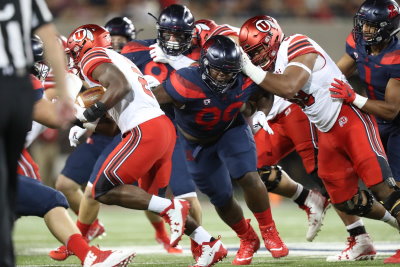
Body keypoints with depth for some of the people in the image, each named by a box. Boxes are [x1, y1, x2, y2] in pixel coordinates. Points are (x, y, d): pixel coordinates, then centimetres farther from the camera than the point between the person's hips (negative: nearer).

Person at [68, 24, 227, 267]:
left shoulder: (93, 58, -1)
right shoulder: (117, 59, 28)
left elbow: (121, 86, -17)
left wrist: (93, 112, -14)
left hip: (145, 131, -9)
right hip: (164, 127, 9)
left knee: (104, 191, -6)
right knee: (152, 199, 17)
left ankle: (171, 208, -12)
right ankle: (210, 245, 11)